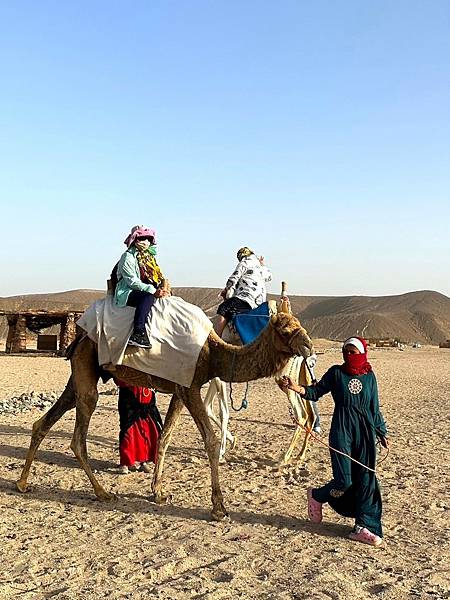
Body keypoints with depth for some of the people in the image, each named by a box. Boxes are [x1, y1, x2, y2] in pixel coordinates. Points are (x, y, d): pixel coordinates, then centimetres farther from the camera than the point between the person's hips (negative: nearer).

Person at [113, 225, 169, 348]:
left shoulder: (149, 256, 19)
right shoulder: (128, 257, -7)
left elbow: (158, 276, 19)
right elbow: (132, 282, -16)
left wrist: (162, 288, -4)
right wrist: (153, 290, -25)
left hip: (144, 291, 8)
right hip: (126, 293, -7)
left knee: (167, 296, -17)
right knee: (148, 297, -35)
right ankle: (138, 334, -44)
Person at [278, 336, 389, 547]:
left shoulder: (369, 376, 8)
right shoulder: (336, 372, 0)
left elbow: (374, 408, 15)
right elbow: (316, 391, -1)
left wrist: (381, 433, 17)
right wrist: (296, 388, -19)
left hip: (365, 431, 3)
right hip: (342, 429, -3)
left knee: (365, 480, 4)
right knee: (344, 480, -8)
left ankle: (363, 527, 15)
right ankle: (316, 496, 23)